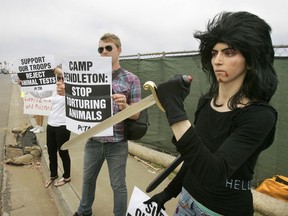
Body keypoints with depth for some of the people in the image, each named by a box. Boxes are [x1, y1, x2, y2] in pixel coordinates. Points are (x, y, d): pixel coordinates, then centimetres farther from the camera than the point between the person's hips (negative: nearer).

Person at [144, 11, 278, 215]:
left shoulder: (260, 115, -23)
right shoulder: (206, 101, -3)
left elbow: (215, 174, -35)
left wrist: (175, 110, -41)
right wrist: (168, 192, 13)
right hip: (188, 198, 6)